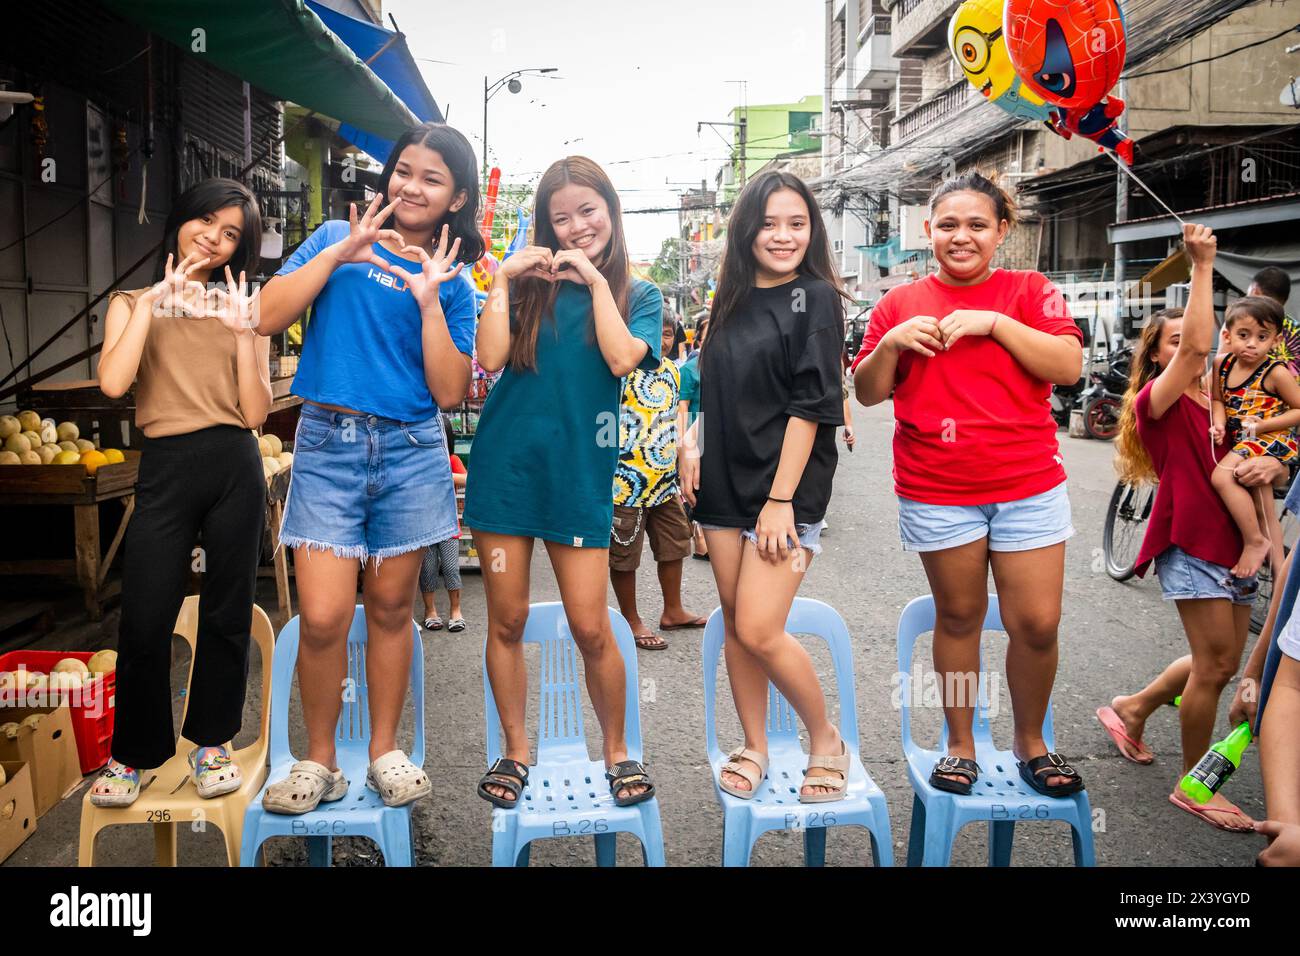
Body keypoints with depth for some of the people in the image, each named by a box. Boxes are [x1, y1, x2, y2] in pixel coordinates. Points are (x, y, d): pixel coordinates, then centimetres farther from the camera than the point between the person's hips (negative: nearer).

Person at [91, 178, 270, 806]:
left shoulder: (243, 310, 13)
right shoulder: (134, 303, 12)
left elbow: (257, 412, 2)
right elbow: (112, 382, -9)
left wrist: (241, 332, -6)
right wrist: (152, 304, -7)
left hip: (235, 467, 1)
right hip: (166, 469, -1)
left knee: (226, 612, 6)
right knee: (144, 620, -4)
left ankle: (211, 741, 23)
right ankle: (133, 753, 16)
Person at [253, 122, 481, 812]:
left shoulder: (452, 283, 8)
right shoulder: (337, 238, 7)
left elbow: (448, 393, -2)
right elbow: (267, 318, -6)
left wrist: (429, 301, -9)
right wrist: (341, 252, -10)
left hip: (410, 450, 1)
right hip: (329, 444, -1)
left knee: (390, 607, 10)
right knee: (323, 617, -7)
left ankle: (384, 752, 25)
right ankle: (319, 761, 13)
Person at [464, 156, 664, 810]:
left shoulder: (638, 296, 8)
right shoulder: (527, 283, 7)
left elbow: (622, 359, -13)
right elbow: (491, 357, -8)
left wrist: (596, 280, -7)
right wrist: (502, 278, -8)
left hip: (580, 474, -1)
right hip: (506, 464, 1)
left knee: (591, 628, 0)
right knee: (506, 620, 7)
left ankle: (617, 751, 22)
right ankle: (515, 751, 24)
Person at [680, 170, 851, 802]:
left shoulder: (816, 299, -5)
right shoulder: (732, 300, 12)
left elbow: (810, 405, -12)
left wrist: (781, 499, -17)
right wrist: (692, 444, 2)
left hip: (787, 488, -6)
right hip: (724, 485, 6)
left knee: (759, 631, -12)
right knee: (734, 623, 10)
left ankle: (826, 739, 11)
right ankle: (753, 745, 26)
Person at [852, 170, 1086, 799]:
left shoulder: (1030, 292, 4)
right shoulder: (900, 304, 6)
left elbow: (1068, 367, -9)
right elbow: (866, 392, 5)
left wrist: (994, 323, -15)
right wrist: (891, 343, -13)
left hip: (1029, 486, 0)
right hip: (937, 493, 1)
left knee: (1037, 623, 1)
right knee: (958, 617, 11)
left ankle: (1031, 743, 23)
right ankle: (960, 744, 25)